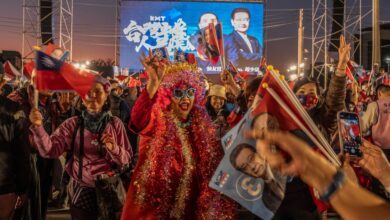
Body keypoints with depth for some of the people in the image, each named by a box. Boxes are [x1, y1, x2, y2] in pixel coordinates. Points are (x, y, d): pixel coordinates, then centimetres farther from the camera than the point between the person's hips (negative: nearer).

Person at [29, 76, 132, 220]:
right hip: (82, 192, 0)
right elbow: (49, 150, -17)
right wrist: (38, 127, -32)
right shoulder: (73, 124, -3)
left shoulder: (115, 124, -3)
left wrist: (114, 149, -23)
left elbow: (126, 159, -4)